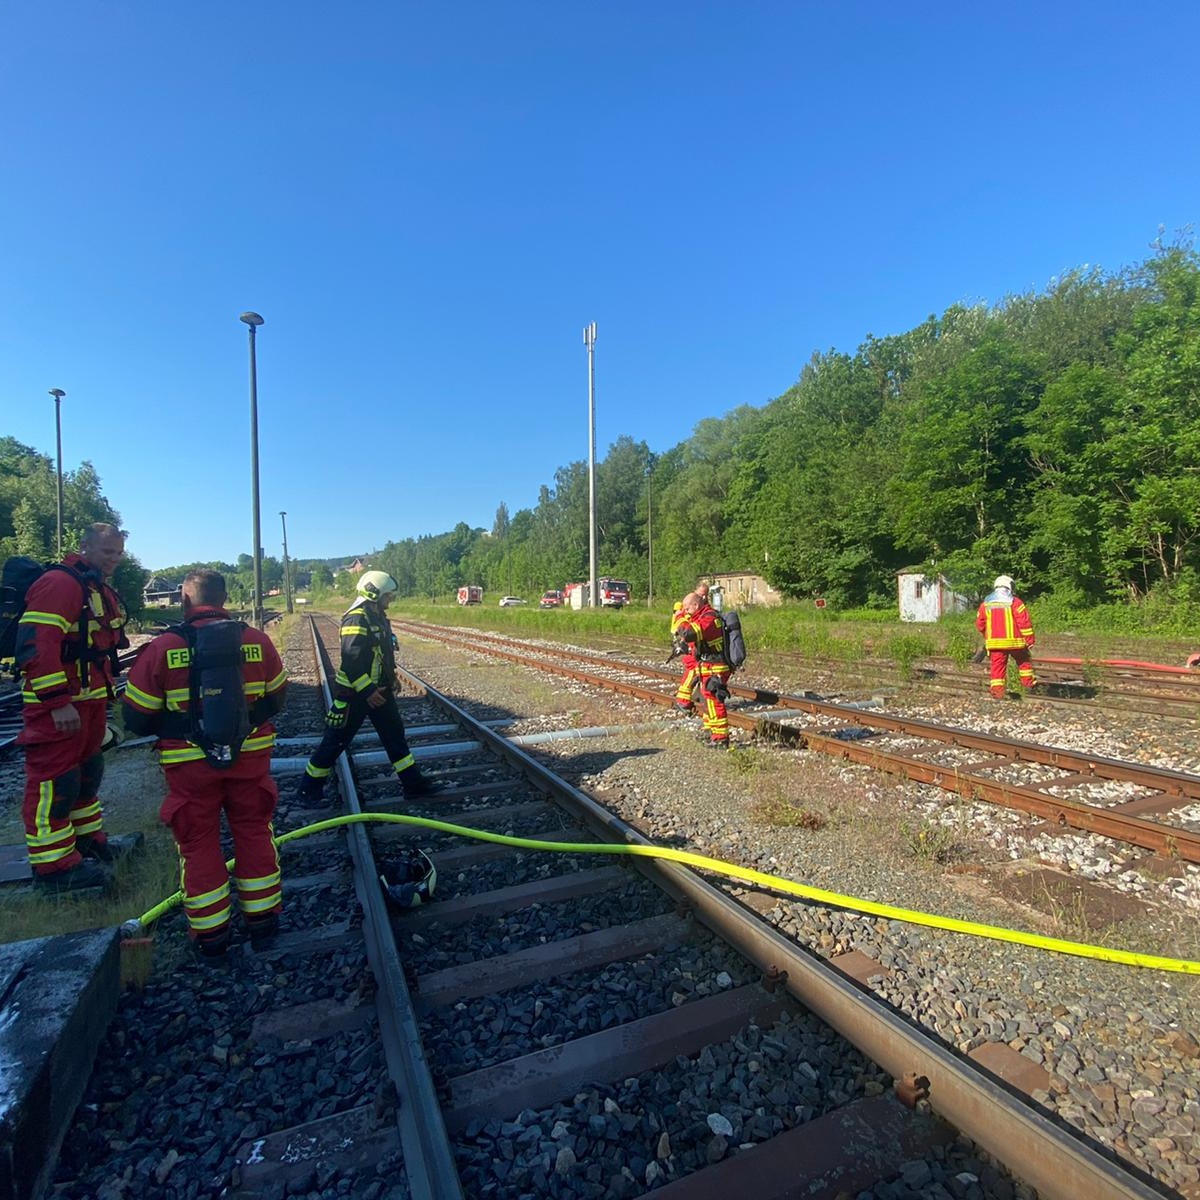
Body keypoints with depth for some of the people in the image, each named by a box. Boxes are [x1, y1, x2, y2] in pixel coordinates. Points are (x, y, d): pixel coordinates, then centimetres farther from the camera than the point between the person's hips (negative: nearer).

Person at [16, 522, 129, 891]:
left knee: (86, 773, 20)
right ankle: (54, 866, 7)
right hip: (56, 705, -10)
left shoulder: (101, 590, 15)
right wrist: (58, 702, -25)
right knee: (54, 781, -2)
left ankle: (89, 840, 36)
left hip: (90, 700, 10)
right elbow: (37, 644, -24)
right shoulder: (58, 583, -17)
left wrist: (105, 694, 22)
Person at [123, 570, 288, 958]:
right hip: (250, 755, 2)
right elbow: (276, 698, 7)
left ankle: (211, 933, 25)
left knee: (198, 843, 14)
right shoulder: (256, 640, -5)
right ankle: (262, 920, 27)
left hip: (189, 762, -1)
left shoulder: (162, 647, -11)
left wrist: (171, 729, 17)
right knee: (254, 833, 16)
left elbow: (137, 718, -4)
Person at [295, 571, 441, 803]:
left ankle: (412, 782, 17)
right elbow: (350, 660, -26)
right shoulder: (356, 618, -20)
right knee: (337, 740, 3)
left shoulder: (378, 616, 10)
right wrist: (367, 691, -24)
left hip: (378, 689, 9)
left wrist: (391, 678, 20)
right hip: (355, 692, -9)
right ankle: (309, 787, 20)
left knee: (395, 733, 10)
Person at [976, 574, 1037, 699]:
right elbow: (1024, 623, -10)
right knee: (1024, 660, 22)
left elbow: (980, 624, 11)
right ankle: (1028, 682, 28)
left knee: (998, 666, 5)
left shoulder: (986, 603, 6)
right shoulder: (1015, 602, -6)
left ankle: (997, 691, 2)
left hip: (994, 642, 2)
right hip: (1014, 641, -2)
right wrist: (1029, 640, -4)